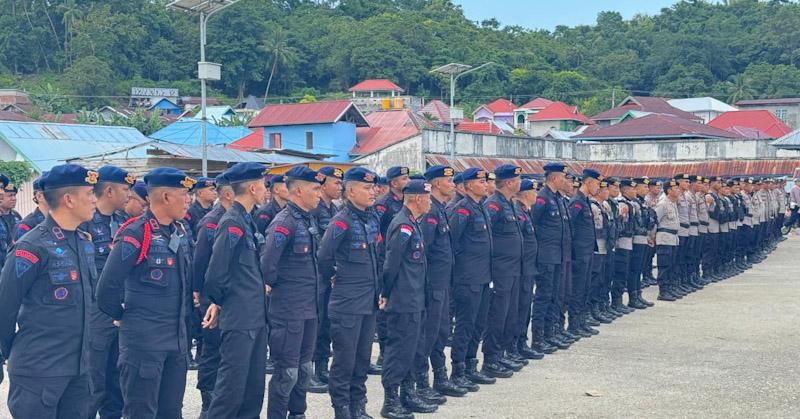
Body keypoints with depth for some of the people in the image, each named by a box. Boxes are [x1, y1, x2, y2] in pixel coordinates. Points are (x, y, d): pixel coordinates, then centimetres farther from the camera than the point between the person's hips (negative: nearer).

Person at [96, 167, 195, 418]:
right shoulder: (135, 234, -17)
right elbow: (108, 287, -18)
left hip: (178, 338, 7)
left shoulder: (181, 232, 9)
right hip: (144, 339, -7)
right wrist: (121, 315, -3)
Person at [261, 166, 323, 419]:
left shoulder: (309, 220, 11)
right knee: (287, 372, -2)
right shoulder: (284, 222, -18)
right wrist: (271, 284, -10)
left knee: (304, 368, 16)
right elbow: (267, 262, -24)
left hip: (309, 308, 9)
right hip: (288, 310, -9)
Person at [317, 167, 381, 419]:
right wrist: (333, 277, 0)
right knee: (345, 358, 1)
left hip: (369, 300, 7)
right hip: (347, 302, -7)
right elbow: (324, 257, -16)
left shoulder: (372, 218, 8)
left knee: (363, 357, 13)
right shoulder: (342, 221, -15)